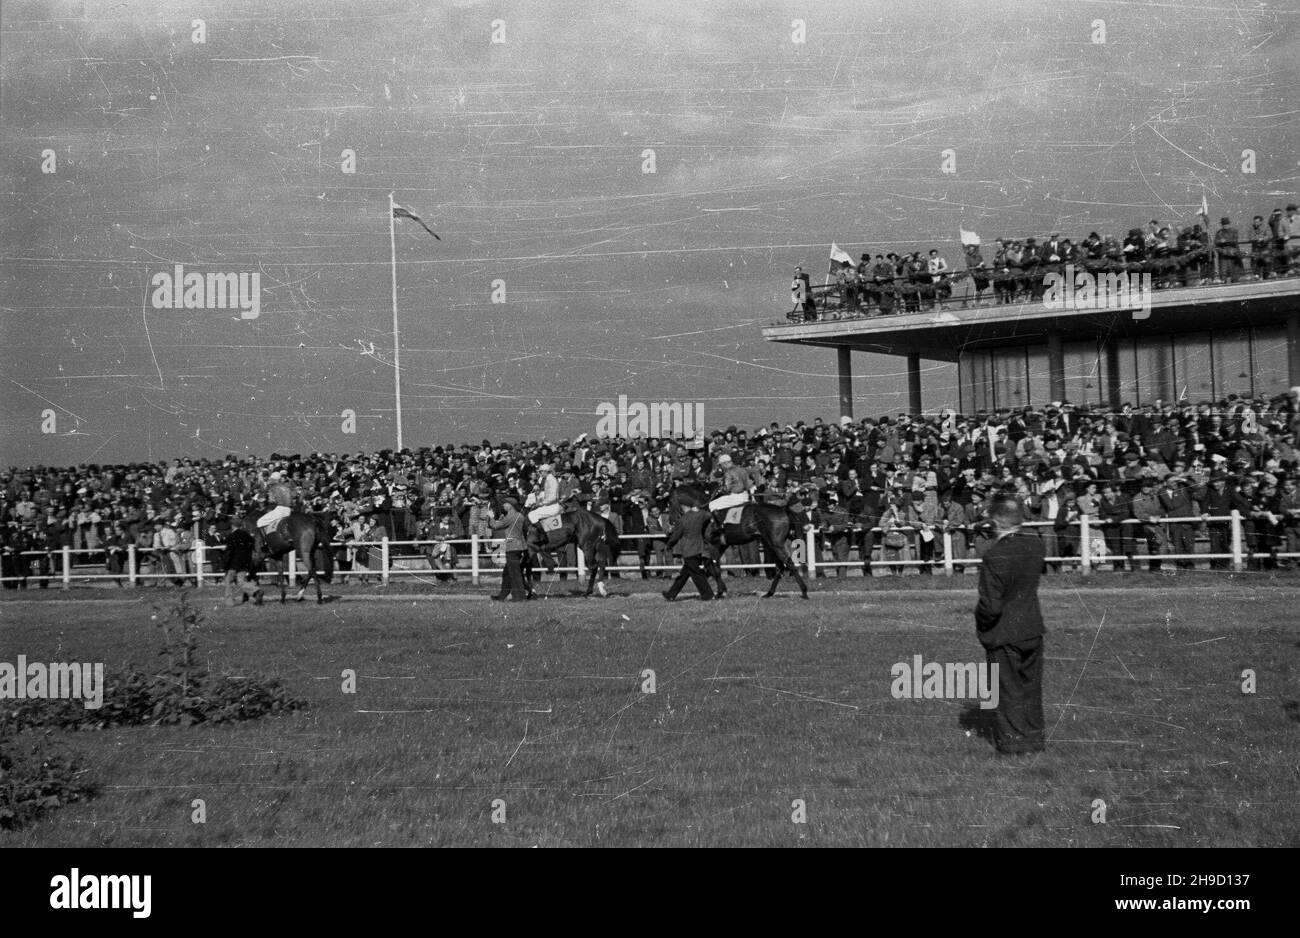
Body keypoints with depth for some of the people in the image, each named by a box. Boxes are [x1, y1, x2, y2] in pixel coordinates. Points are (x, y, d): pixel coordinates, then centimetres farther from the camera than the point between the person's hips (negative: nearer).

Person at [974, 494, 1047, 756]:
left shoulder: (994, 556, -24)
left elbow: (991, 606, -23)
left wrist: (980, 620, -4)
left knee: (1007, 687, 10)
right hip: (1032, 627, 5)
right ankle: (1034, 736, 28)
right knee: (1031, 685, 19)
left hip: (1003, 631, -5)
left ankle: (1012, 740, 19)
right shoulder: (1036, 546, -6)